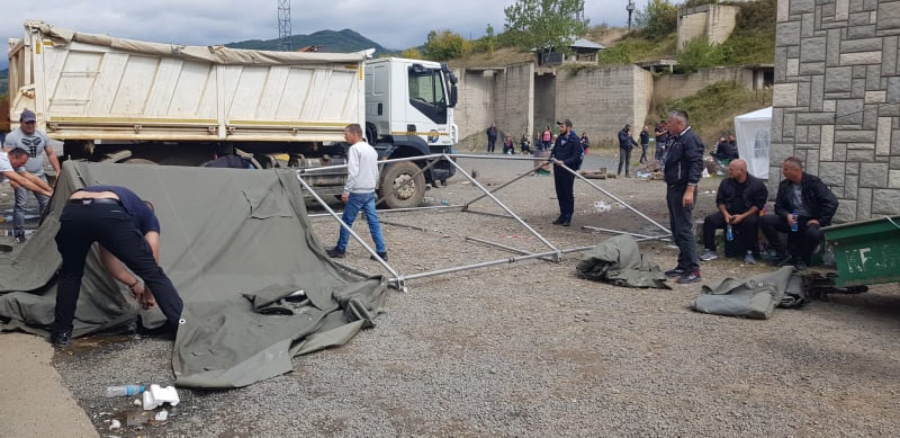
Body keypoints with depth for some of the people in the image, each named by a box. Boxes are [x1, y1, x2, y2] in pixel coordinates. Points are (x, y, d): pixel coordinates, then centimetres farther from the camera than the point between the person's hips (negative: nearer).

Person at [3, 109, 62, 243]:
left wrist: (58, 171, 4)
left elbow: (51, 154, 12)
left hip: (39, 176, 5)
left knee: (47, 202, 4)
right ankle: (19, 233, 3)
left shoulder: (42, 135, 7)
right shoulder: (12, 137, -8)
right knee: (21, 205, -4)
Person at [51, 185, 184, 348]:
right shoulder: (148, 215, 33)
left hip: (71, 213, 5)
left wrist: (133, 284, 55)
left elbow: (107, 258, 47)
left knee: (70, 274, 32)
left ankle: (61, 333, 36)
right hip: (109, 215, -4)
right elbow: (151, 261, 27)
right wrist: (149, 293, 42)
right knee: (153, 272, 11)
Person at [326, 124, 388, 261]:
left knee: (346, 221, 5)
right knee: (374, 222, 6)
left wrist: (346, 191, -16)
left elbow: (353, 172, -19)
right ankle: (381, 252, 3)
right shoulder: (371, 149, 15)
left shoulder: (355, 149, -11)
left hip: (357, 192, -8)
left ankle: (340, 250, 16)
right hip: (370, 192, 8)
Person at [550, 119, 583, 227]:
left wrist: (564, 162, -27)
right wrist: (550, 159, 0)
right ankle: (562, 215, 21)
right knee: (560, 193, 11)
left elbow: (576, 157, -16)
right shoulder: (559, 138, 11)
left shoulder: (575, 140, -10)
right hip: (558, 169, 7)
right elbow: (554, 151, 19)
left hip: (568, 170, -7)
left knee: (568, 194, 1)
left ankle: (568, 218, 8)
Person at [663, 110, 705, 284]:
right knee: (676, 230, 14)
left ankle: (693, 270, -6)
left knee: (684, 230, -10)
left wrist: (690, 191, -26)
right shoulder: (675, 139, 16)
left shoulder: (690, 139, -15)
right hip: (672, 189, 10)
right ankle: (683, 266, 23)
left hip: (683, 190, -10)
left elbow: (696, 165, -22)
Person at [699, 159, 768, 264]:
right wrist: (726, 214, -10)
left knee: (751, 222, -38)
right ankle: (710, 251, -13)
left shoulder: (757, 184, -5)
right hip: (729, 213, 4)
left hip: (748, 213, -4)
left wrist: (742, 216, -21)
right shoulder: (725, 182, 6)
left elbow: (759, 204, -10)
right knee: (709, 219, -19)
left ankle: (749, 253, -22)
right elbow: (720, 200, 9)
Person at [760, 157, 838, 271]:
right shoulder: (784, 184, 5)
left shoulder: (813, 182, -9)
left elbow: (832, 202, -15)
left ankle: (802, 258, -7)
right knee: (765, 220, -20)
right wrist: (787, 215, -15)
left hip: (810, 221, -4)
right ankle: (784, 253, -7)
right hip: (792, 220, 4)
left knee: (813, 233, -40)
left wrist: (819, 221, -19)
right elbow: (778, 206, 7)